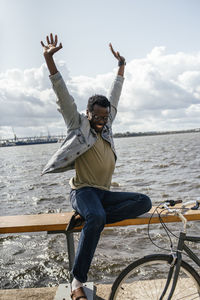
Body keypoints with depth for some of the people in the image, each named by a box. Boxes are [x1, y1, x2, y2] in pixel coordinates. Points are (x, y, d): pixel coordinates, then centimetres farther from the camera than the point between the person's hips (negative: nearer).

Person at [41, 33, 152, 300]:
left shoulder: (106, 127, 16)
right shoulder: (78, 125, 3)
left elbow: (115, 96, 23)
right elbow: (63, 94, -4)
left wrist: (121, 65, 29)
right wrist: (49, 58, -11)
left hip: (105, 194, 6)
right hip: (83, 190, -6)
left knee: (144, 202, -18)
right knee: (97, 217, -39)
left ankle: (88, 217, -19)